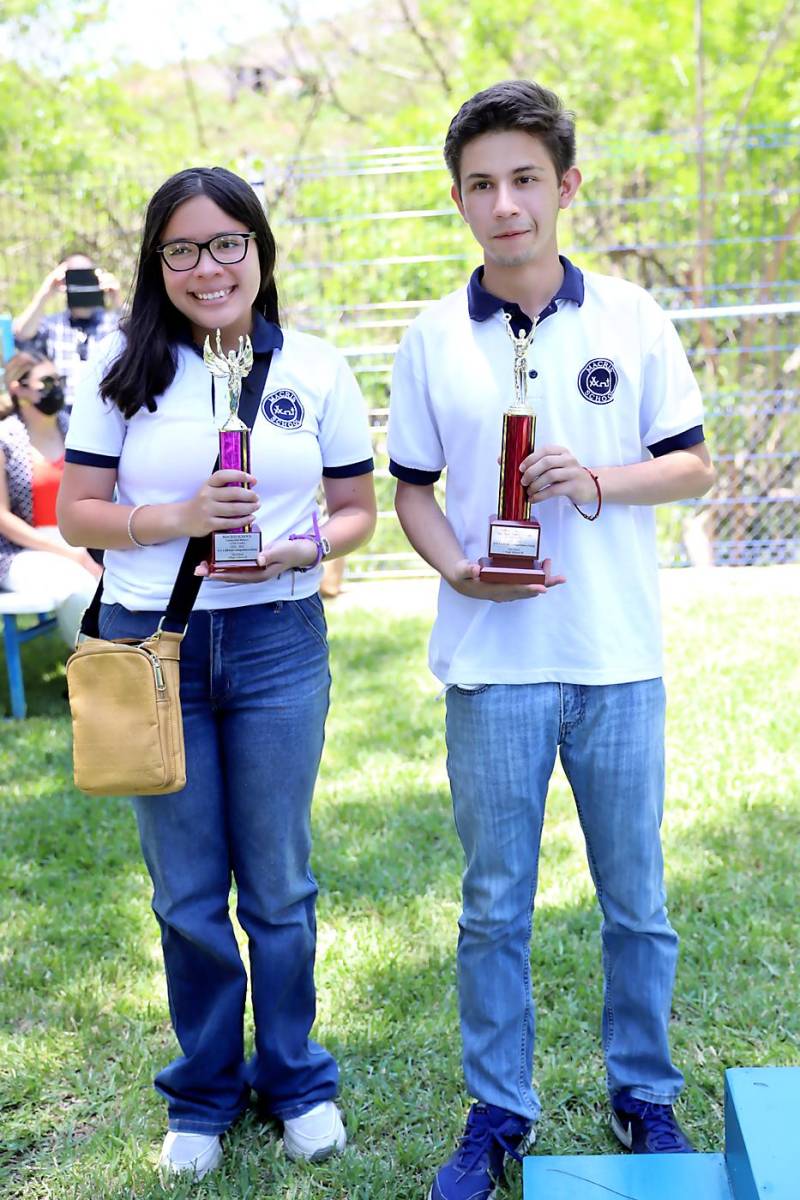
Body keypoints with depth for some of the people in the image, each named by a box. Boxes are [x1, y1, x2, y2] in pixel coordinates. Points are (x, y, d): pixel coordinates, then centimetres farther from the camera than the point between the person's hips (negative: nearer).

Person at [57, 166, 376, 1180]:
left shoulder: (315, 370, 2)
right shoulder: (123, 368, 0)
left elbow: (357, 510, 6)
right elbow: (77, 512, -1)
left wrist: (303, 548, -15)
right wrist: (180, 518, -17)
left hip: (277, 642, 0)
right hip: (149, 644, 0)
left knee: (278, 884, 10)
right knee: (185, 893, 11)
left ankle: (293, 1077, 32)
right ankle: (204, 1090, 31)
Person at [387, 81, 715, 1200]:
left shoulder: (631, 318, 0)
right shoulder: (433, 339, 2)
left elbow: (693, 464, 4)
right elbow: (412, 488, 7)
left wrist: (596, 482, -14)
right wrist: (459, 569, -12)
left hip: (620, 658, 0)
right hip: (492, 661, 0)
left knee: (637, 899, 12)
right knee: (495, 903, 10)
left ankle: (646, 1096, 32)